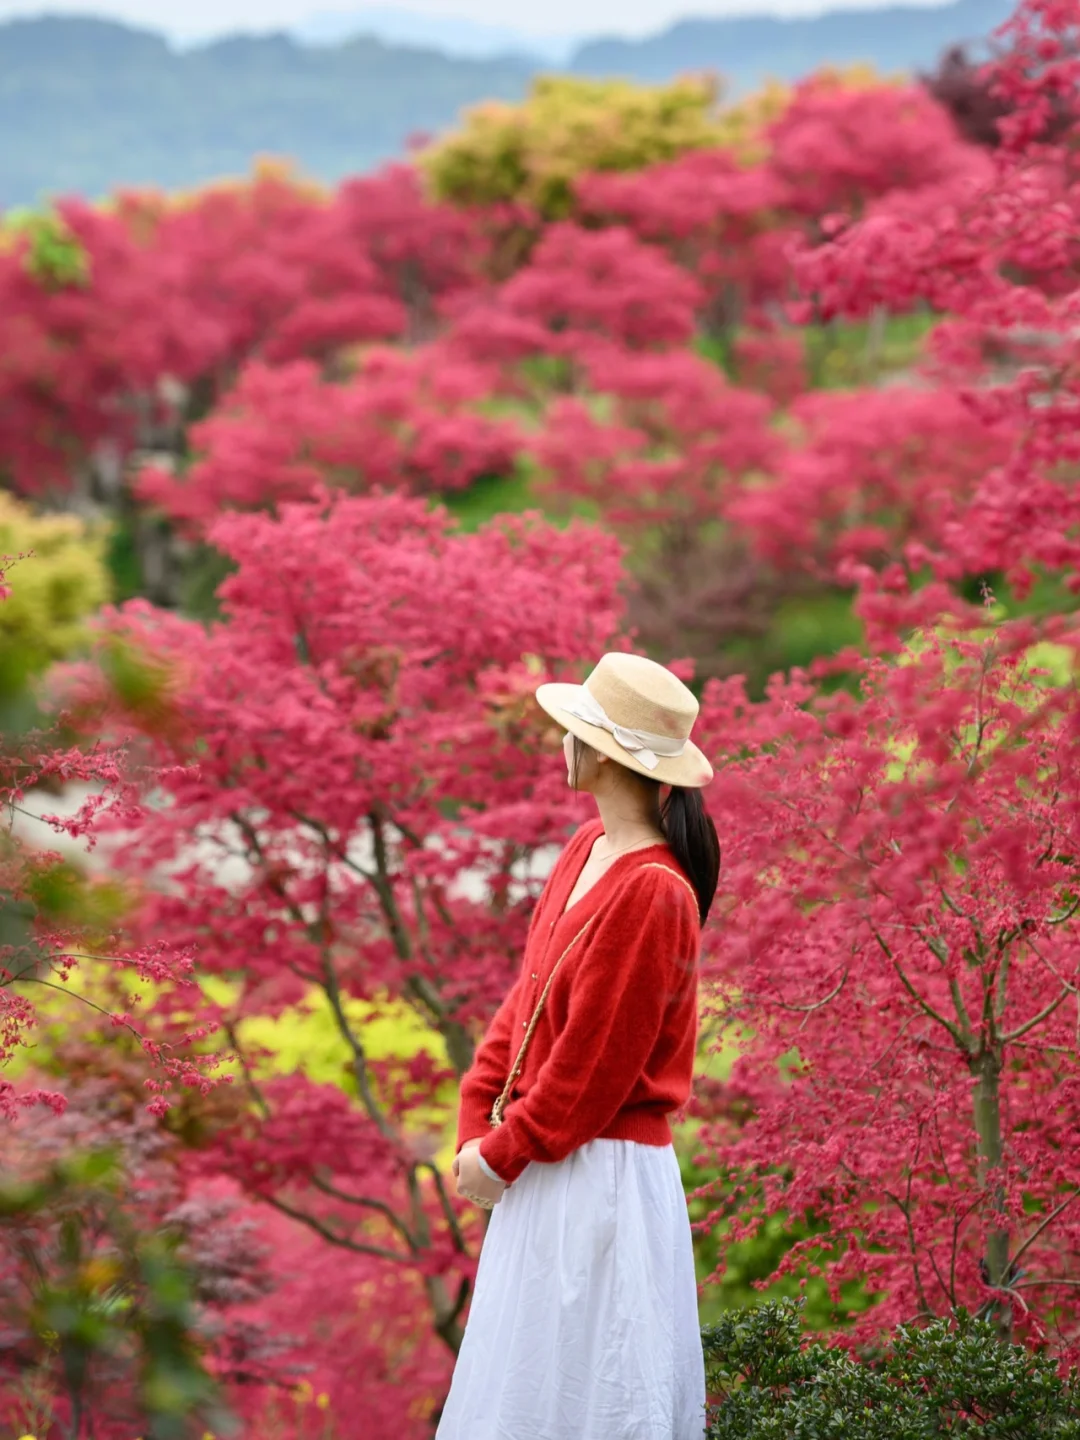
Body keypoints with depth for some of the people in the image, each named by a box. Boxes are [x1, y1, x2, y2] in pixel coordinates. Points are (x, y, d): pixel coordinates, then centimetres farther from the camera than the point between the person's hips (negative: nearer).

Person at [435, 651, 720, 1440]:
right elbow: (527, 997, 10)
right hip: (545, 1166, 9)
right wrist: (477, 1126, 4)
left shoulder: (652, 891, -21)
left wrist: (505, 1153, -10)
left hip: (602, 1175, -9)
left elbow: (596, 1061, -19)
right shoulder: (587, 849, 7)